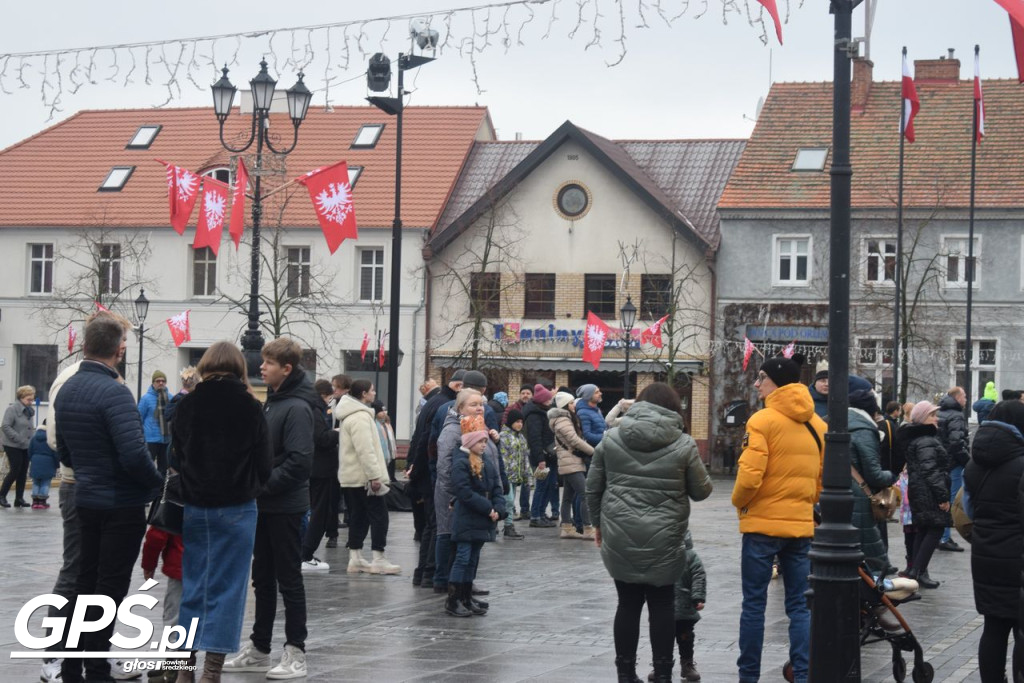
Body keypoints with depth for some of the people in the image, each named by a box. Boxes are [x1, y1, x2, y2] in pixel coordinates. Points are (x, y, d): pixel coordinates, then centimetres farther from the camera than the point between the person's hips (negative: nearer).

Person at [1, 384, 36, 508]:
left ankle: (19, 498, 11)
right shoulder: (12, 409, -11)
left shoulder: (29, 411, 12)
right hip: (13, 446, -7)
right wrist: (19, 439, -21)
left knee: (23, 473, 6)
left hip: (25, 447, 7)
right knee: (15, 471, -7)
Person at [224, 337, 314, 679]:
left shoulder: (297, 408, -16)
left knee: (289, 580, -1)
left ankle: (295, 653, 6)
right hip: (264, 505, 9)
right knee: (262, 578, 14)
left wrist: (262, 485, -20)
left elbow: (299, 462, -23)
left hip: (286, 508, -9)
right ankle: (259, 648, 22)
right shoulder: (271, 403, 12)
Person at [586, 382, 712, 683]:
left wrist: (598, 522, 20)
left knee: (628, 603, 11)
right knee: (662, 604, 9)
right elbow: (701, 491, 3)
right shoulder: (683, 444, -4)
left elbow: (593, 487, 7)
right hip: (664, 539, -2)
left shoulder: (612, 438, 2)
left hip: (620, 537, 2)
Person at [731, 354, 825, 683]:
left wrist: (739, 503, 1)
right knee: (799, 605, 8)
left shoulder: (763, 420, -12)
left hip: (763, 523, -5)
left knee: (754, 603, 4)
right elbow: (823, 477, 11)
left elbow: (749, 476, -17)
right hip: (801, 525, 5)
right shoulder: (817, 424, 7)